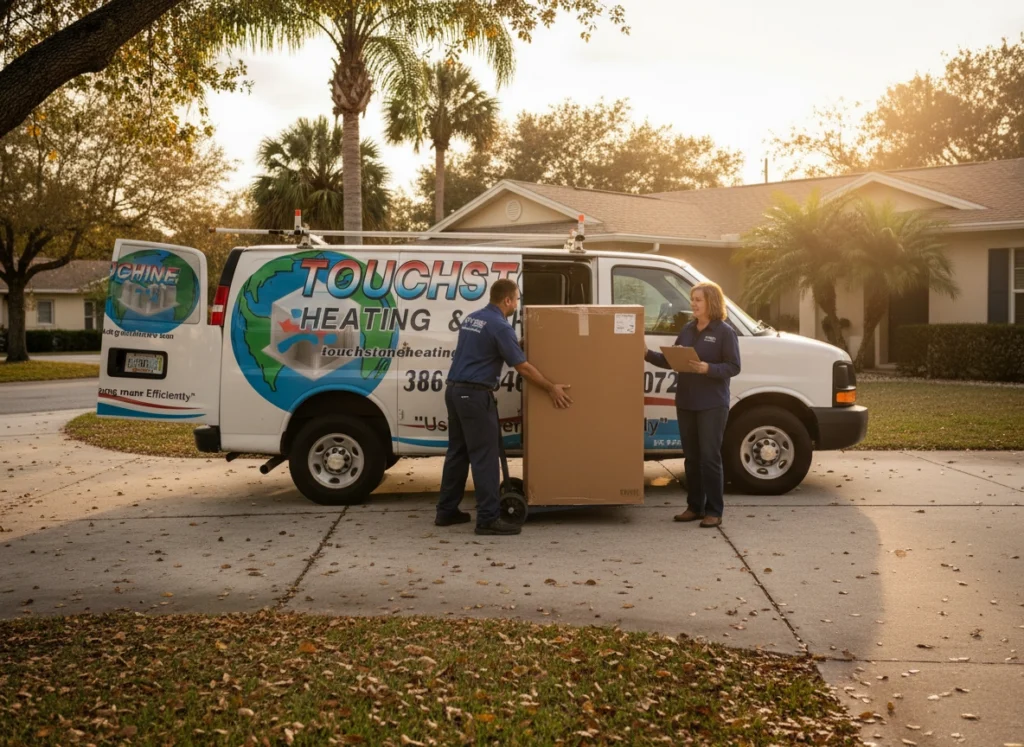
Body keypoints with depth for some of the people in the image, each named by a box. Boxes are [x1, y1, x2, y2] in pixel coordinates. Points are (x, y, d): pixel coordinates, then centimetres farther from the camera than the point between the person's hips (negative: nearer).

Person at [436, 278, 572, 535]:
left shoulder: (471, 319, 15)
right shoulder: (500, 326, -13)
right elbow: (523, 368, -12)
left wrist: (514, 346, 40)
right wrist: (551, 388, -1)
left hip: (455, 390, 9)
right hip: (476, 395, -9)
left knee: (458, 452, 15)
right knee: (484, 456, -6)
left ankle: (446, 511, 19)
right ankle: (488, 518, -4)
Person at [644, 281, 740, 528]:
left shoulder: (725, 332, -7)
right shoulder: (688, 329, 11)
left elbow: (733, 367, -11)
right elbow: (672, 360, 12)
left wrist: (708, 368, -24)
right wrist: (648, 355, 0)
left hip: (712, 404, -6)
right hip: (686, 403, 6)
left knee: (709, 457, -5)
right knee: (691, 457, 11)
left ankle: (714, 511, 3)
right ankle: (695, 506, 20)